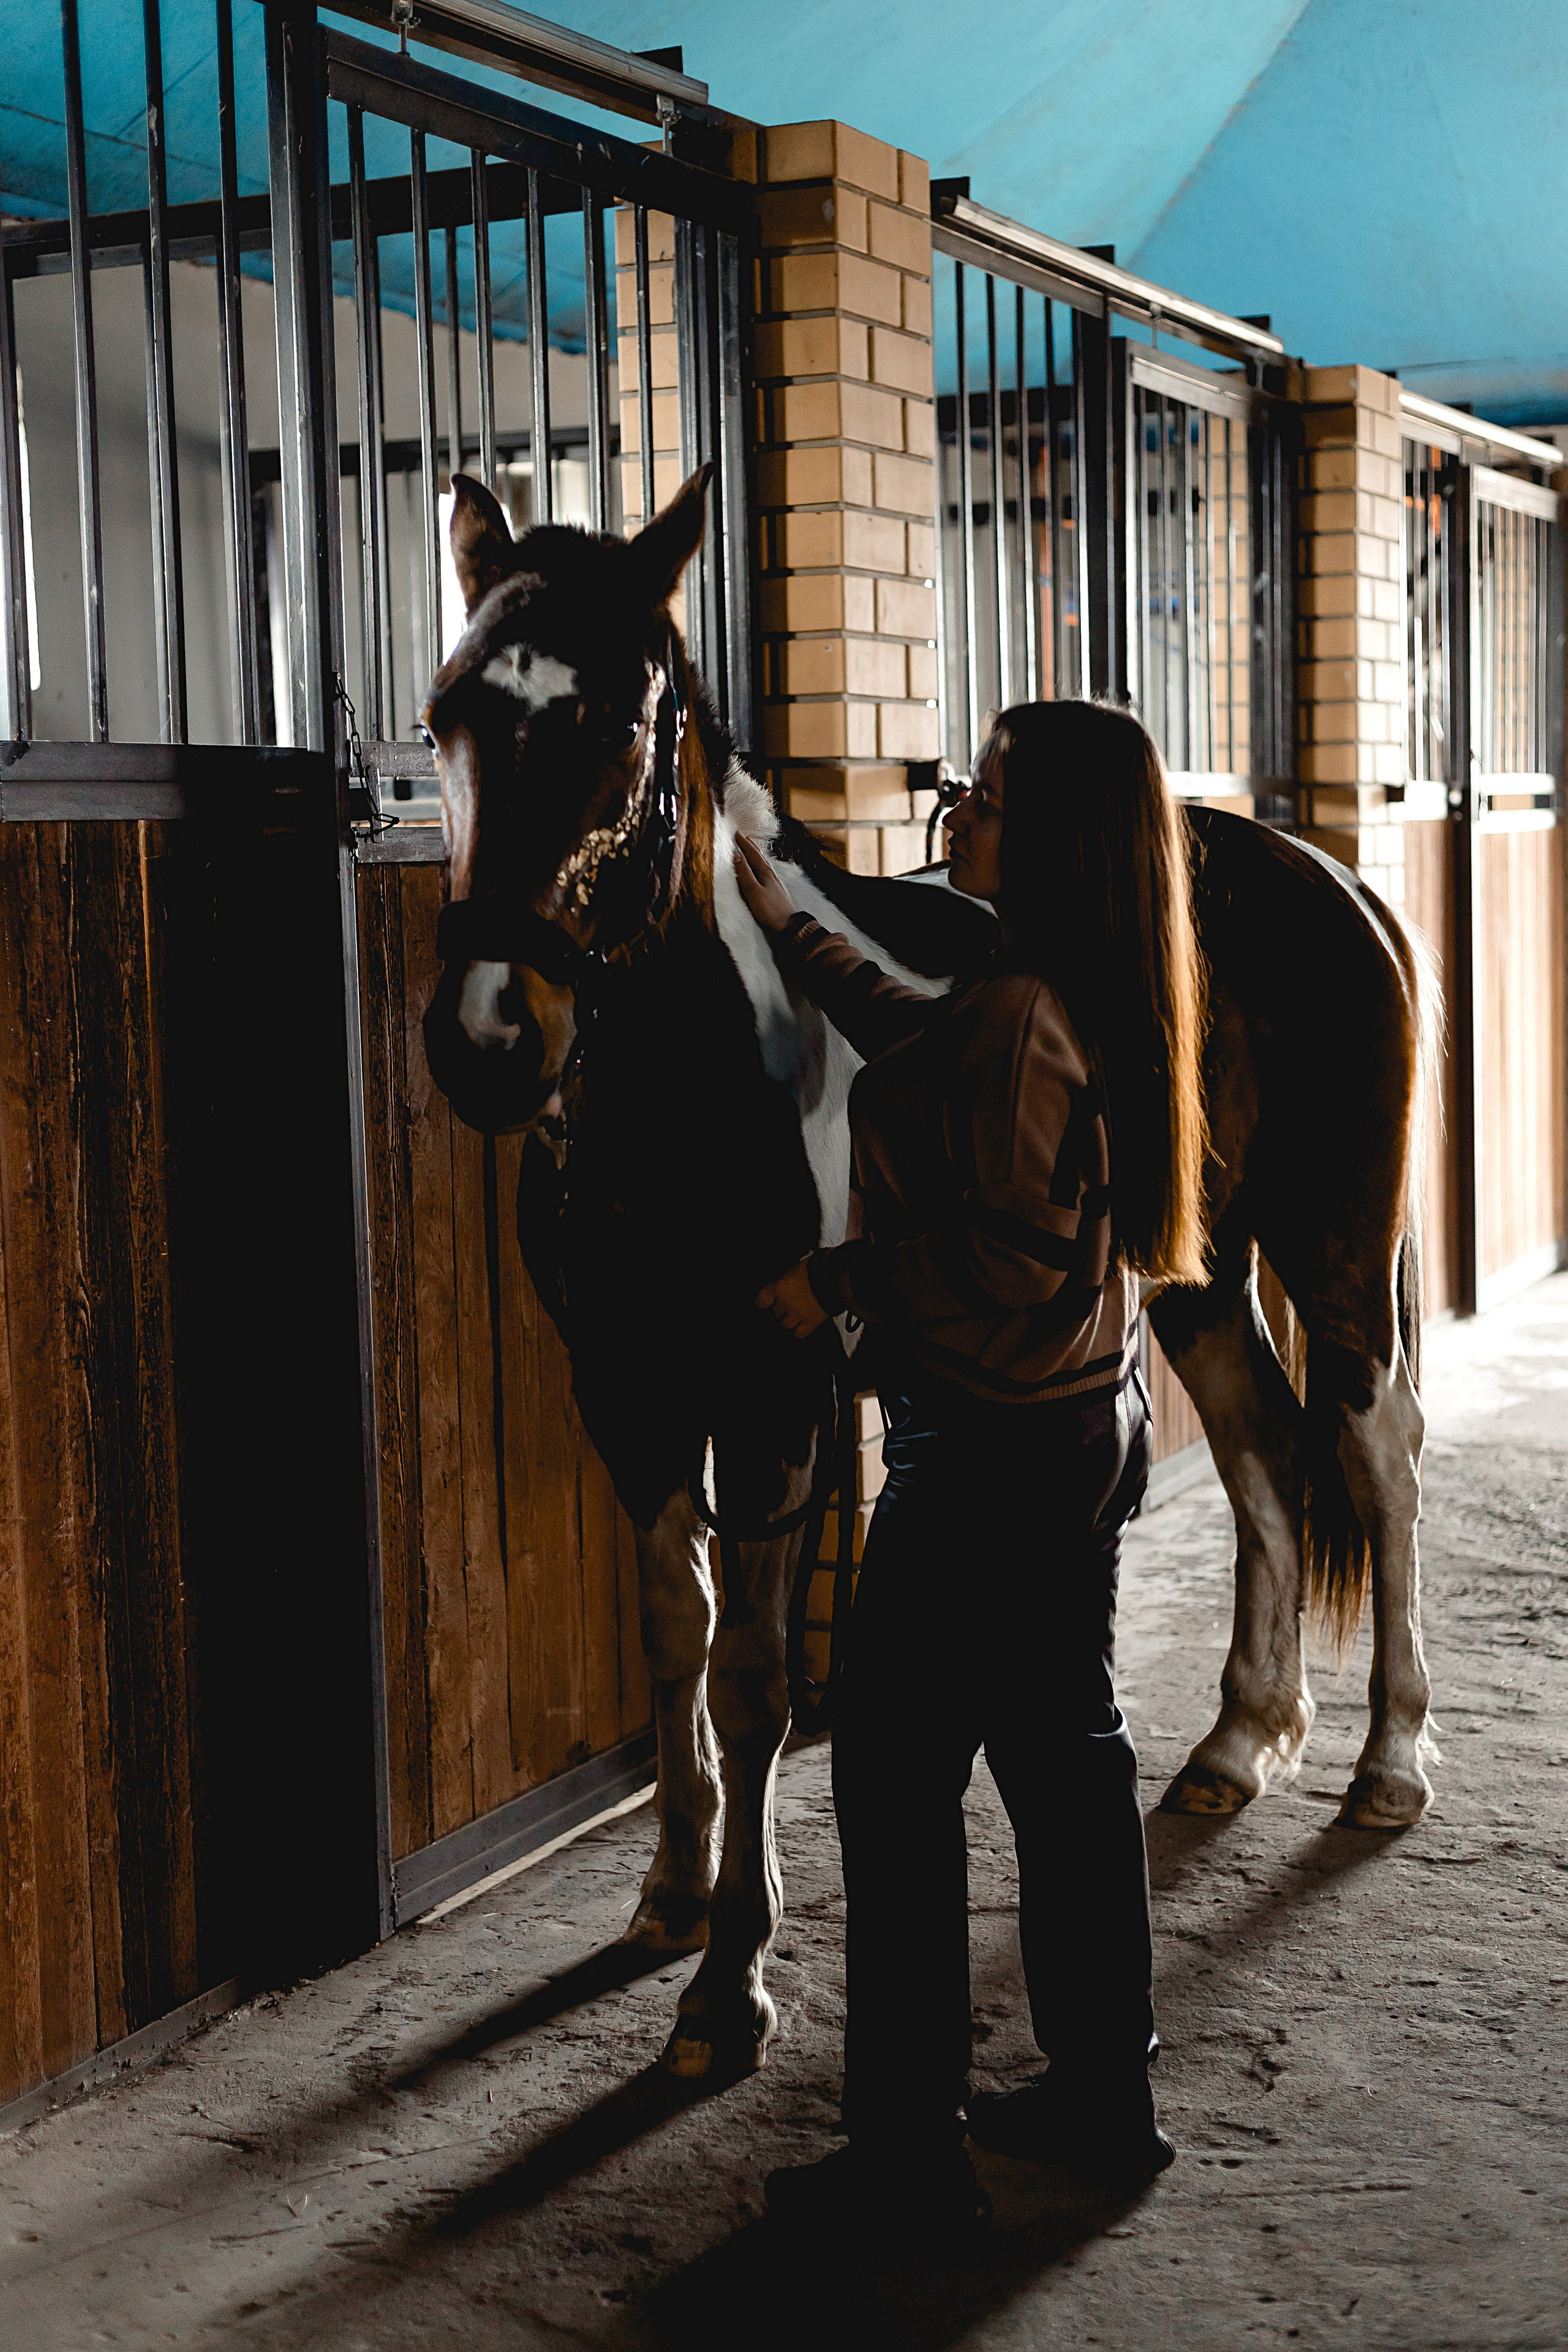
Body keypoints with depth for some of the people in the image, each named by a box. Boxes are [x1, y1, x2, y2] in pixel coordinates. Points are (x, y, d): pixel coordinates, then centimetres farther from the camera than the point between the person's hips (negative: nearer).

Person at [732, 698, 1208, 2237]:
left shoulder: (1021, 1015, -23)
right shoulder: (1079, 997, 7)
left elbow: (1016, 1260, -24)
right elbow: (921, 1044, 24)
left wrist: (835, 1283, -13)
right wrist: (787, 929, 27)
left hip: (993, 1450, -10)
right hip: (1089, 1423, 10)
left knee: (895, 1776, 0)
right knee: (1064, 1748, 17)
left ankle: (910, 2155, 9)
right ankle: (1105, 2100, 29)